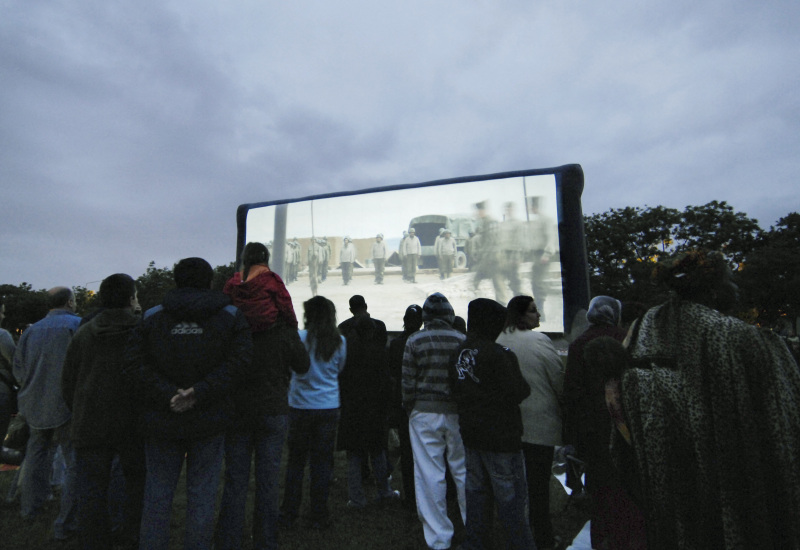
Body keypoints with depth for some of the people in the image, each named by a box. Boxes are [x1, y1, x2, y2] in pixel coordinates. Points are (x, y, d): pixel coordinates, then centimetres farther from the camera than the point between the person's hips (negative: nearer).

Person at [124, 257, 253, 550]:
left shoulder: (151, 317, 1)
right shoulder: (232, 317, -3)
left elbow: (135, 364, -9)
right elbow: (239, 362, -16)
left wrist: (168, 395, -13)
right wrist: (200, 392, -17)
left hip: (161, 420, 1)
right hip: (209, 421, -1)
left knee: (157, 494, 15)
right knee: (202, 494, 11)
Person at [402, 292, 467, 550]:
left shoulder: (414, 340, -6)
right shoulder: (462, 340, -3)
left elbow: (408, 381, -5)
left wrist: (409, 408, 9)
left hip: (424, 413, -2)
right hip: (457, 413, 2)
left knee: (430, 475, 6)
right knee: (463, 471, 16)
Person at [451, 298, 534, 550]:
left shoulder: (459, 353, 4)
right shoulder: (499, 354, -20)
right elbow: (517, 392, -20)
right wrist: (524, 385, -1)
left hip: (470, 433, 7)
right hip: (501, 436, -7)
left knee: (477, 491, 19)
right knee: (510, 497, 5)